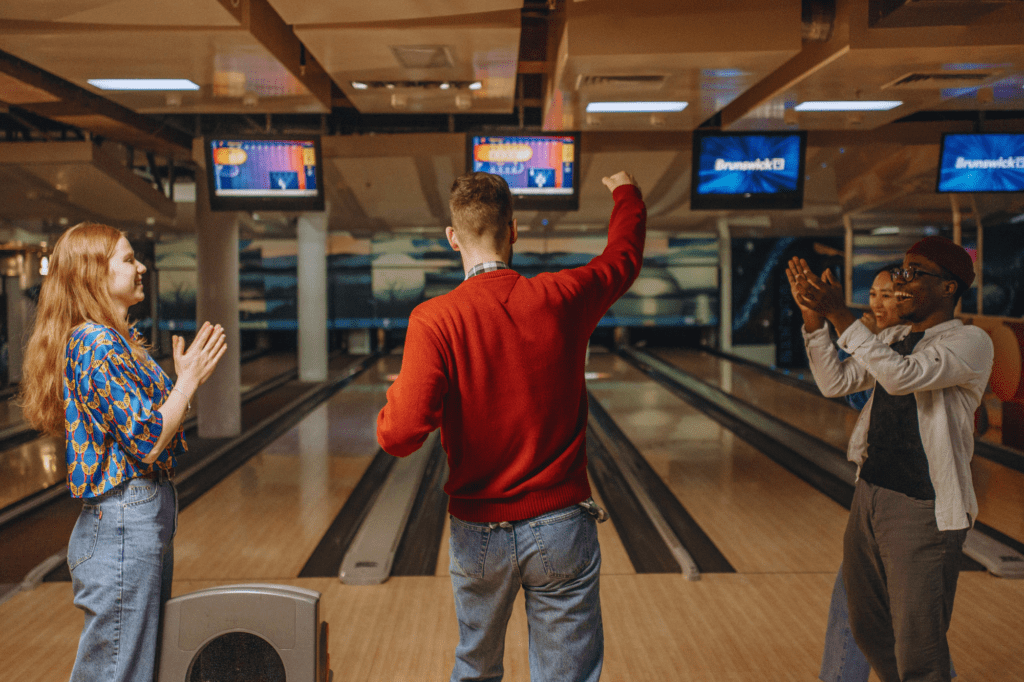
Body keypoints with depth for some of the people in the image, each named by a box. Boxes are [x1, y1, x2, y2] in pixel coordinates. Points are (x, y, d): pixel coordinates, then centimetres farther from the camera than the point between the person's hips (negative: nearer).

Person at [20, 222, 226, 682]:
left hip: (143, 522, 10)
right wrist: (189, 379, -13)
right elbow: (148, 444, -20)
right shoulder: (97, 343, -18)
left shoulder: (116, 340, 12)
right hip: (124, 525, -10)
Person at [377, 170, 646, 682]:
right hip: (561, 527, 0)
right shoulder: (562, 299, -7)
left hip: (478, 533, 0)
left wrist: (397, 394, 0)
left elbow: (401, 435, -24)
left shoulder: (435, 321, -15)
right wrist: (626, 194, 35)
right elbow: (624, 255, 15)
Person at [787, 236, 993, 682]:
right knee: (868, 630, 20)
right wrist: (813, 317, -4)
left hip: (923, 511, -8)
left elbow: (902, 377, -27)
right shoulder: (892, 339, 14)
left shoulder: (970, 343, -12)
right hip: (870, 494, 8)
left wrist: (840, 315, -27)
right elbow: (836, 384, 6)